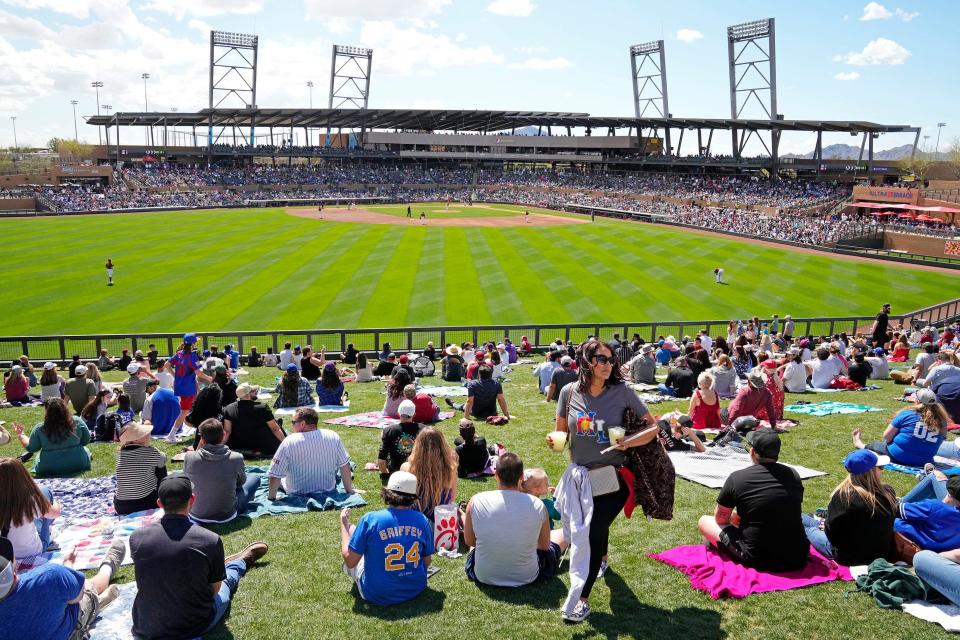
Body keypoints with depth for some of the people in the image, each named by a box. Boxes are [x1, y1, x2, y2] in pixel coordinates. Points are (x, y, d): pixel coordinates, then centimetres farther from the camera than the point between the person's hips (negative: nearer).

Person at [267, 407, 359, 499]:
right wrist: (349, 490, 6)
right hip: (328, 491, 3)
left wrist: (271, 498, -2)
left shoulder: (288, 442, -21)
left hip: (297, 495, -3)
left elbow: (275, 476, -17)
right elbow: (344, 466, -6)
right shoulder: (333, 437, -14)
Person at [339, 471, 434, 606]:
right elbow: (427, 562, 1)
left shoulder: (370, 519, -19)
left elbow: (350, 561, -13)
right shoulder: (422, 520, -9)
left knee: (351, 529, 17)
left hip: (377, 596, -3)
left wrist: (344, 523, -1)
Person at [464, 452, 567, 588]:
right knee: (563, 534, 24)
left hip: (484, 577, 1)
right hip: (526, 577, -1)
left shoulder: (476, 502, -17)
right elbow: (544, 546, -2)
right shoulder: (537, 505, -18)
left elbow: (469, 541, -1)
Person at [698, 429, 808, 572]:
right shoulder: (793, 474, 2)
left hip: (759, 560, -4)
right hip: (798, 560, 4)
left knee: (705, 521, 12)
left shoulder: (736, 478, -10)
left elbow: (720, 518, 4)